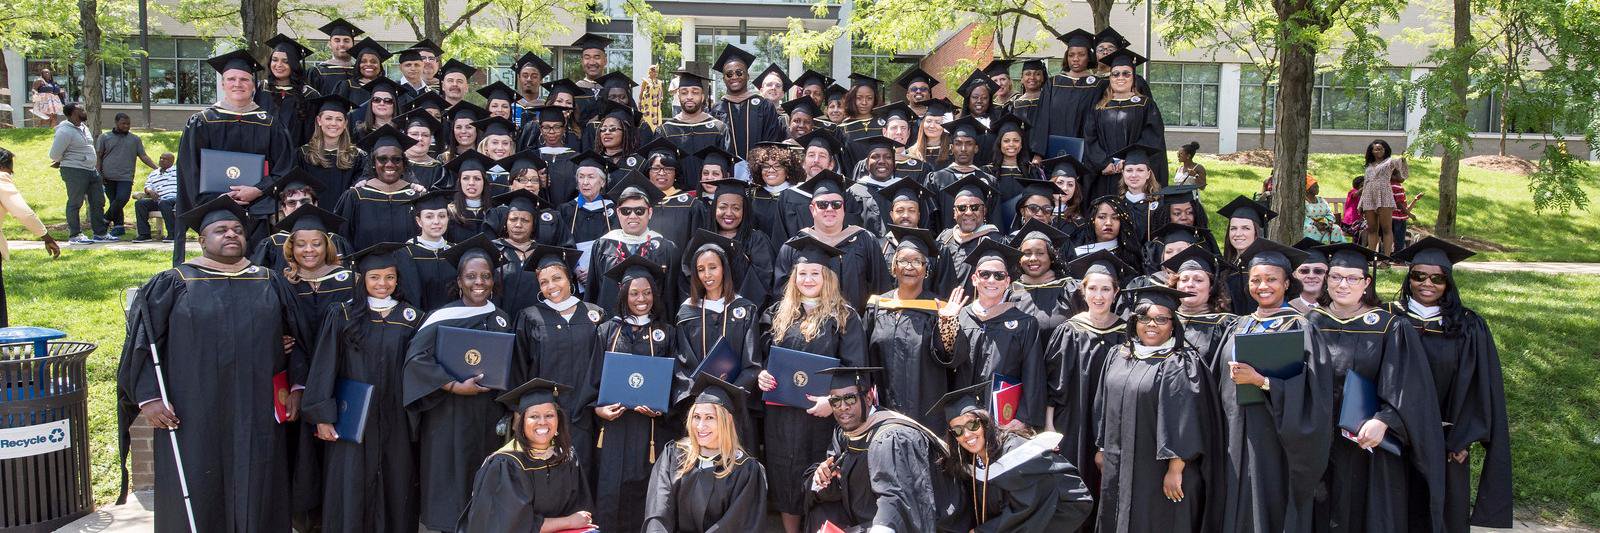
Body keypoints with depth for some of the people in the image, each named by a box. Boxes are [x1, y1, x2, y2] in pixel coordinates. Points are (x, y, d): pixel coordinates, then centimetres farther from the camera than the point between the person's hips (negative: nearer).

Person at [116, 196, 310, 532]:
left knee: (256, 499, 7)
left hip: (256, 416, 2)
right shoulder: (174, 284, 1)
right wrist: (148, 398, -9)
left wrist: (297, 387, 5)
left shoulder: (269, 284, 10)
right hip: (194, 417, -2)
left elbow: (295, 338, 14)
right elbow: (143, 343, -1)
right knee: (195, 499, 4)